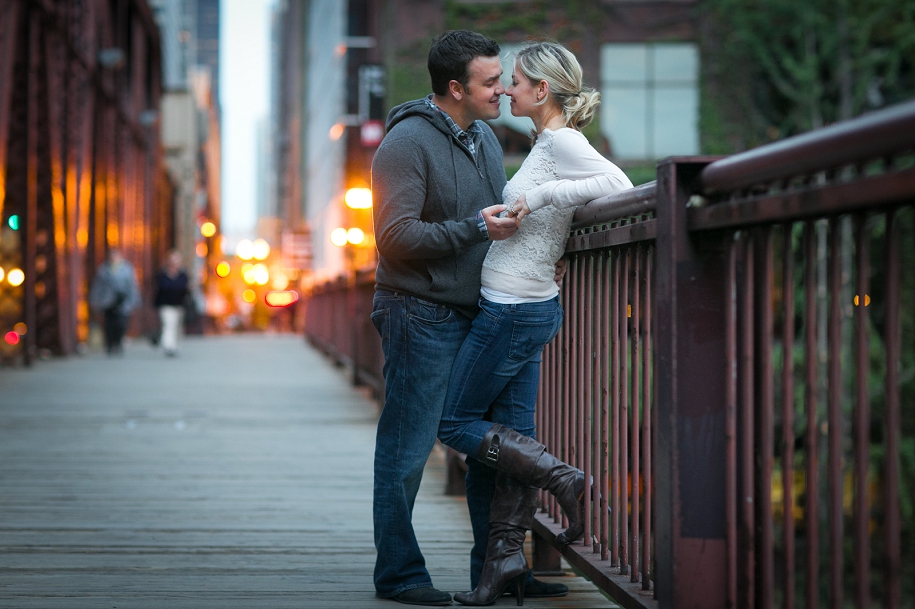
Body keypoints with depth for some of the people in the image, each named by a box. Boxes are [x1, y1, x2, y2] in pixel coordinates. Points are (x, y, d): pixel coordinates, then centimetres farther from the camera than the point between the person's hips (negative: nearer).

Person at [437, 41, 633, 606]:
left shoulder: (561, 142, -15)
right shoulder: (550, 143, 13)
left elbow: (618, 184, -28)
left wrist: (542, 194, -25)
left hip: (513, 310, -10)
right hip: (530, 306, 10)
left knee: (457, 423, 1)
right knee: (512, 432, 9)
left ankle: (562, 476, -2)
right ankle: (506, 557, 11)